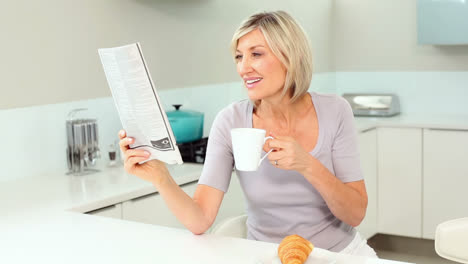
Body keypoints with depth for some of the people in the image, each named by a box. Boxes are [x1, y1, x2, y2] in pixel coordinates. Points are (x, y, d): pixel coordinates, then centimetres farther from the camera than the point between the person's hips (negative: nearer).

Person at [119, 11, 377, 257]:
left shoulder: (334, 112, -9)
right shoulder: (230, 121, -10)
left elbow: (356, 214, -9)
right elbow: (200, 221, -15)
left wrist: (308, 166, -24)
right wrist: (161, 178, -32)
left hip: (341, 252, 1)